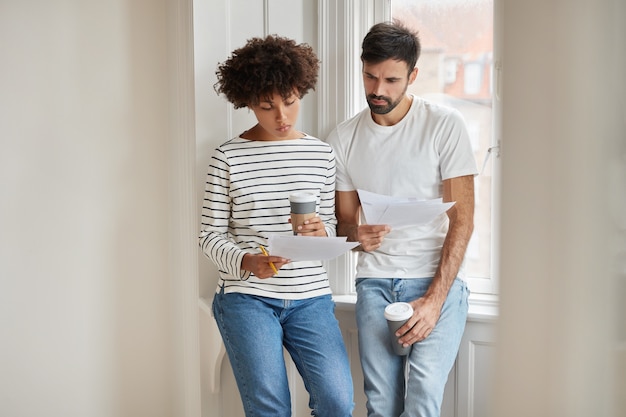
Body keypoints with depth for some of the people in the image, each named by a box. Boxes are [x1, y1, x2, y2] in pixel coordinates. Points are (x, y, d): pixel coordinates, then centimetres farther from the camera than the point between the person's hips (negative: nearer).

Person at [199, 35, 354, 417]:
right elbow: (211, 234, 0)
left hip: (311, 297, 2)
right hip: (246, 296, -2)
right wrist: (247, 262, -19)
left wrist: (322, 232, -11)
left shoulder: (322, 154, 6)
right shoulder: (229, 156, -1)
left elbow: (332, 222, 12)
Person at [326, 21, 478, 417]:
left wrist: (434, 299, -14)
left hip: (438, 280, -3)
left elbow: (462, 220, -6)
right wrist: (356, 233, -12)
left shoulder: (445, 125, -4)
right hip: (374, 283, 3)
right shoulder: (344, 138, 7)